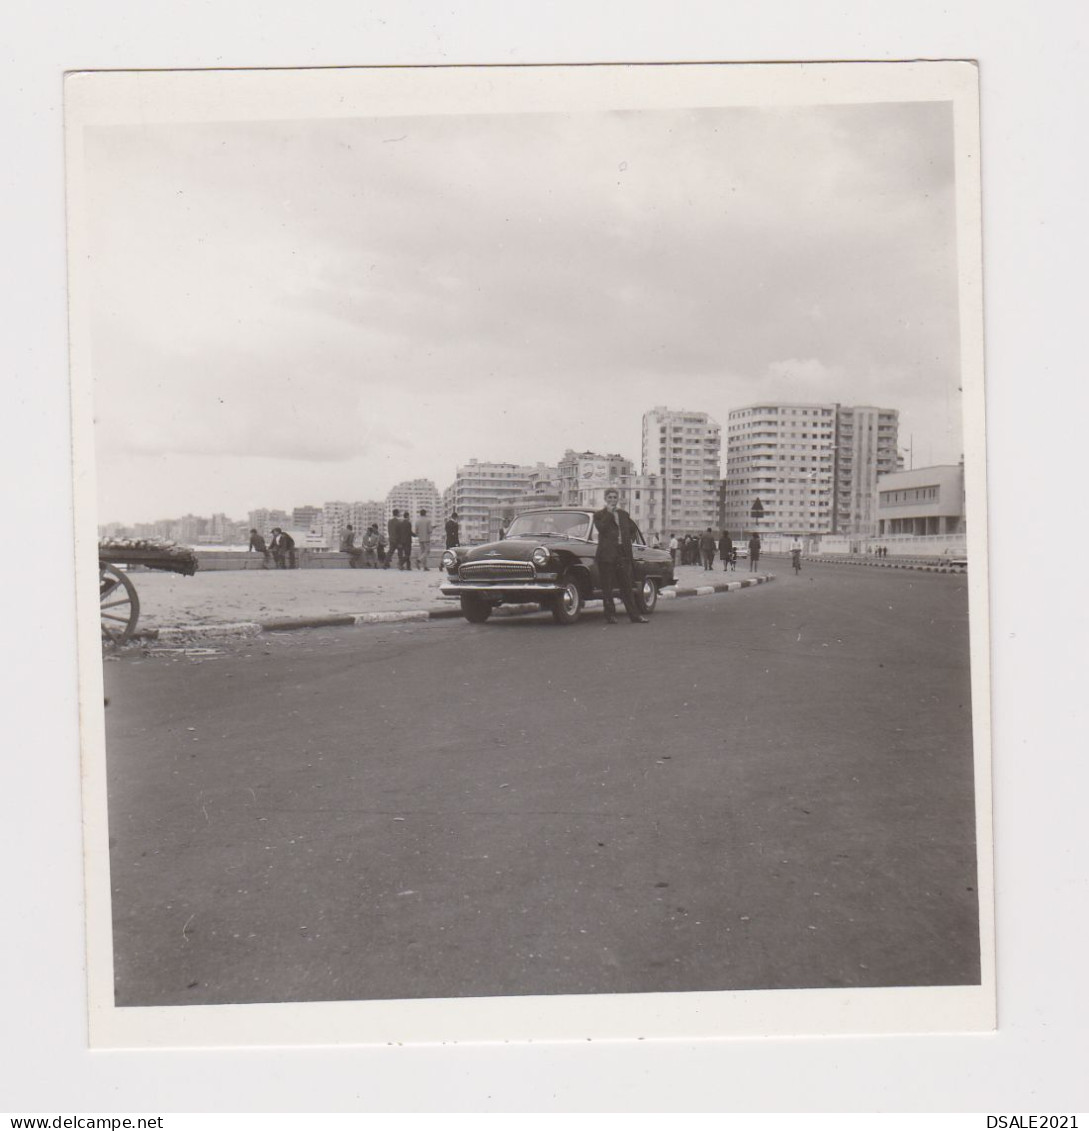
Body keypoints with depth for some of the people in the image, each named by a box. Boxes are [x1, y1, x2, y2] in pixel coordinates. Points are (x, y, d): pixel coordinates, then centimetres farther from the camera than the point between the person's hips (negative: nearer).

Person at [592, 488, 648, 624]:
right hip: (606, 555, -4)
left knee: (627, 587, 5)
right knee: (607, 588, 0)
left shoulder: (624, 514, 19)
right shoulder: (599, 515, 5)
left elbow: (632, 529, 14)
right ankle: (610, 616, 4)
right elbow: (601, 528, -13)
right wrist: (609, 513, -10)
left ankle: (634, 615, 7)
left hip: (623, 554, 4)